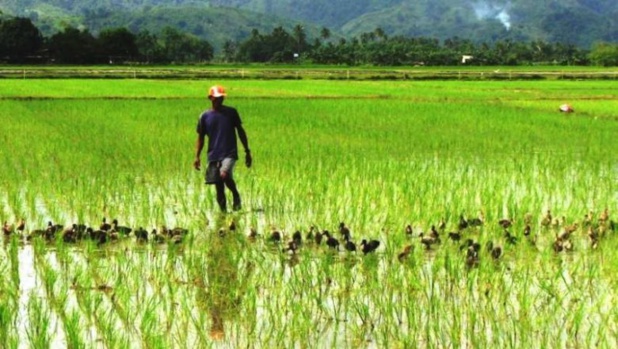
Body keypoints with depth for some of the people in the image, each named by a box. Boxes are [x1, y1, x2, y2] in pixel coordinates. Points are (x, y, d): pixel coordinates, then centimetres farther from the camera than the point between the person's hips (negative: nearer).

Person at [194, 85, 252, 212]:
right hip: (213, 155, 2)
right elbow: (201, 137, 10)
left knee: (224, 174, -28)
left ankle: (236, 195, -2)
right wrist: (197, 156, 1)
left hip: (229, 153, -2)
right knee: (219, 187, 2)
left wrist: (247, 152, 6)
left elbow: (241, 131, 8)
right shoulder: (205, 116, 4)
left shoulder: (231, 112, 2)